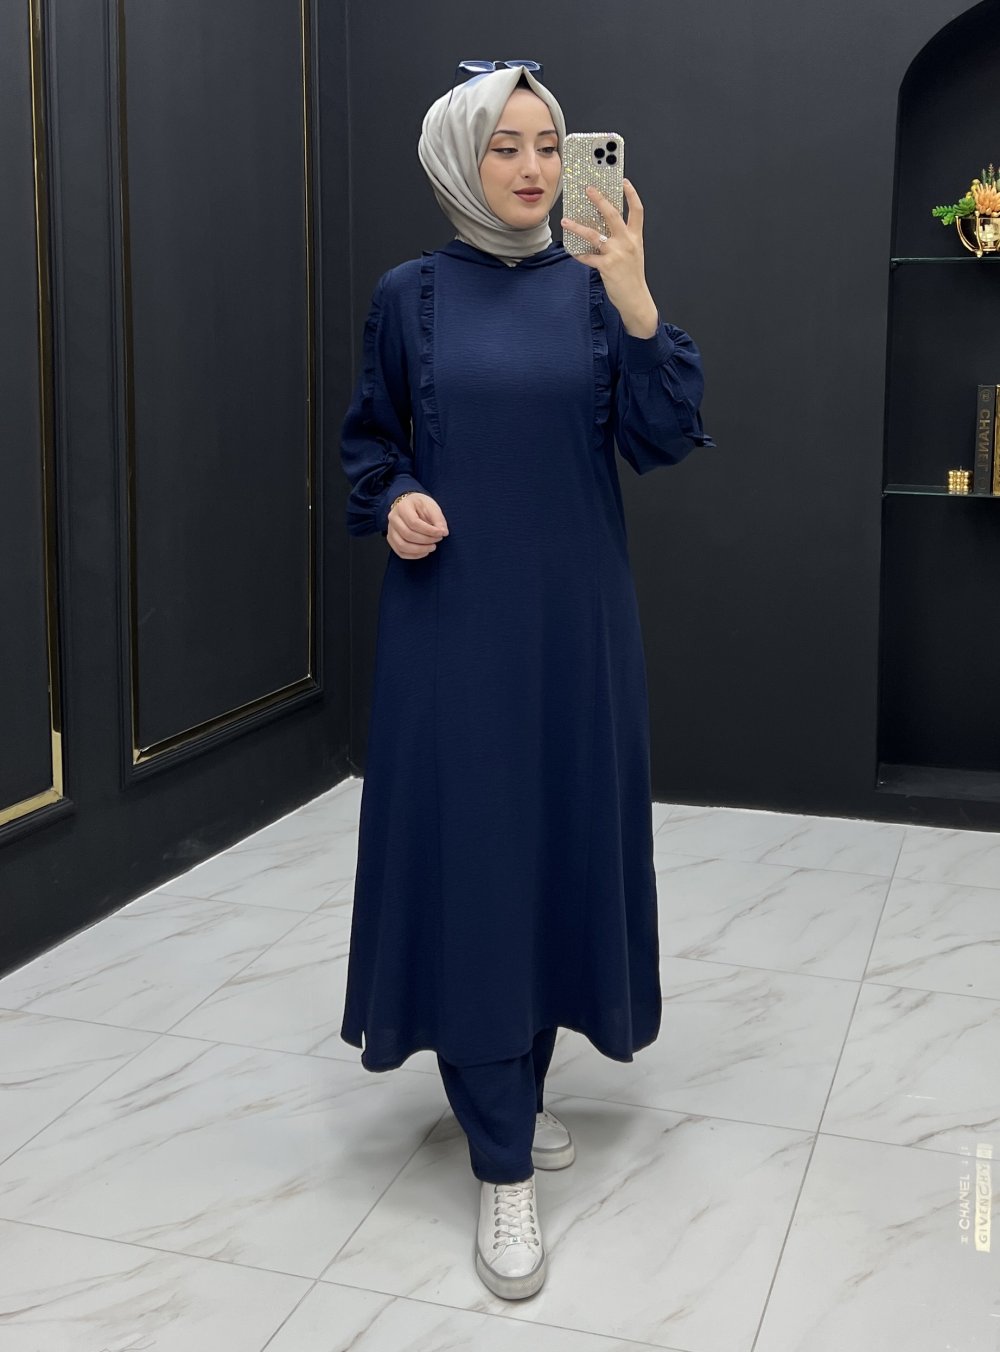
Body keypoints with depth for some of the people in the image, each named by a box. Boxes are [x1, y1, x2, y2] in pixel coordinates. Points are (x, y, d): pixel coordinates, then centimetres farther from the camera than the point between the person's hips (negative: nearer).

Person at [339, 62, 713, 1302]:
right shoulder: (412, 295, 2)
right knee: (465, 853, -4)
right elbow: (368, 442, 10)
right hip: (452, 617, -2)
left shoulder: (592, 291, 4)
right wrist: (393, 502, -12)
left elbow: (662, 441, -6)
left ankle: (521, 1086, 30)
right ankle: (503, 1165, 5)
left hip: (574, 615, 2)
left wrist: (636, 303, -18)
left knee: (563, 839, 8)